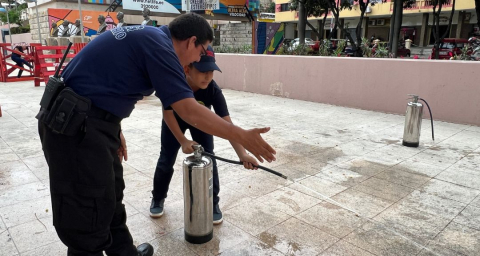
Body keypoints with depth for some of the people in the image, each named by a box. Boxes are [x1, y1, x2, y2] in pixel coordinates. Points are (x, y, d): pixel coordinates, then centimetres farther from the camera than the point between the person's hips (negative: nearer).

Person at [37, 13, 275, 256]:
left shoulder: (147, 36, 13)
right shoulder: (158, 45, -17)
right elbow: (189, 111, -22)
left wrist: (114, 129, 22)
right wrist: (242, 137, -15)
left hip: (88, 122, 10)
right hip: (76, 126, -10)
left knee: (109, 196, 22)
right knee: (88, 216, 3)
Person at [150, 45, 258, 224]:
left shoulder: (213, 90, -37)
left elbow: (227, 124, -41)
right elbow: (168, 113, -25)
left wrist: (242, 154, -52)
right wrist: (182, 140, -31)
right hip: (174, 119, 0)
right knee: (166, 160, 4)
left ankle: (213, 203, 14)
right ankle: (157, 199, 29)